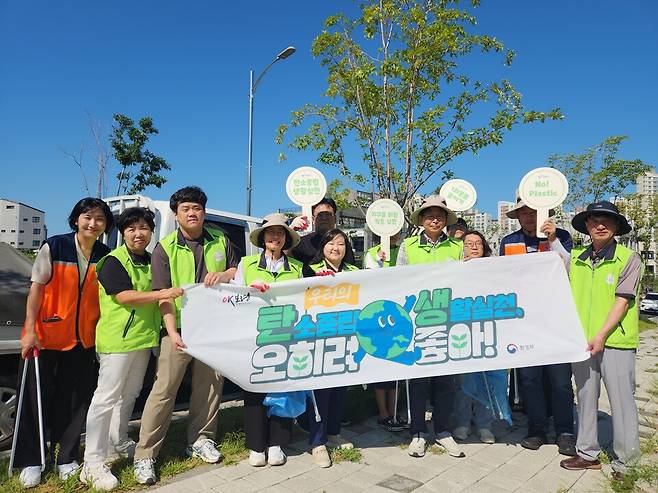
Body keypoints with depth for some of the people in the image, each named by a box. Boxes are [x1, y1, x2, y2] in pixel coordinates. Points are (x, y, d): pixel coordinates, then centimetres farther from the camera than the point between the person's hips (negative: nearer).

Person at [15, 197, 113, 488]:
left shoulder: (106, 256, 0)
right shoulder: (53, 247, -9)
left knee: (75, 401, 10)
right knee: (36, 398, 7)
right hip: (45, 336, -3)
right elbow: (36, 289, -8)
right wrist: (29, 330, -13)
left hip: (84, 339, 3)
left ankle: (66, 458, 25)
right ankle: (30, 462, 22)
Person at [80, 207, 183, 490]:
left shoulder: (151, 261, 14)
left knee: (129, 394, 19)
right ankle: (93, 464, 2)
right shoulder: (113, 261, -9)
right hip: (117, 339, -8)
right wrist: (161, 294, -22)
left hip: (143, 338, 8)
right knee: (107, 397, -5)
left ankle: (119, 442, 36)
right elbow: (124, 296, -20)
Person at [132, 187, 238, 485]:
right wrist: (172, 332, -20)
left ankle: (200, 440, 31)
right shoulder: (164, 248, -2)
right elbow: (163, 294, -8)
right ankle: (145, 455, 10)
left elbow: (240, 272, 16)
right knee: (163, 391, -1)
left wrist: (225, 275, -8)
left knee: (209, 387, 12)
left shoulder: (220, 242, 7)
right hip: (179, 329, -3)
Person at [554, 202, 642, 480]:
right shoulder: (576, 258, 8)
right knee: (585, 398, 13)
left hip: (616, 342, -4)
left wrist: (602, 335, -16)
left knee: (621, 402, 3)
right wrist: (551, 238, 9)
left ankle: (625, 463, 17)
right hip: (581, 340, 5)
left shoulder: (628, 259, -4)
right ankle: (588, 453, 27)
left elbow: (622, 301, -9)